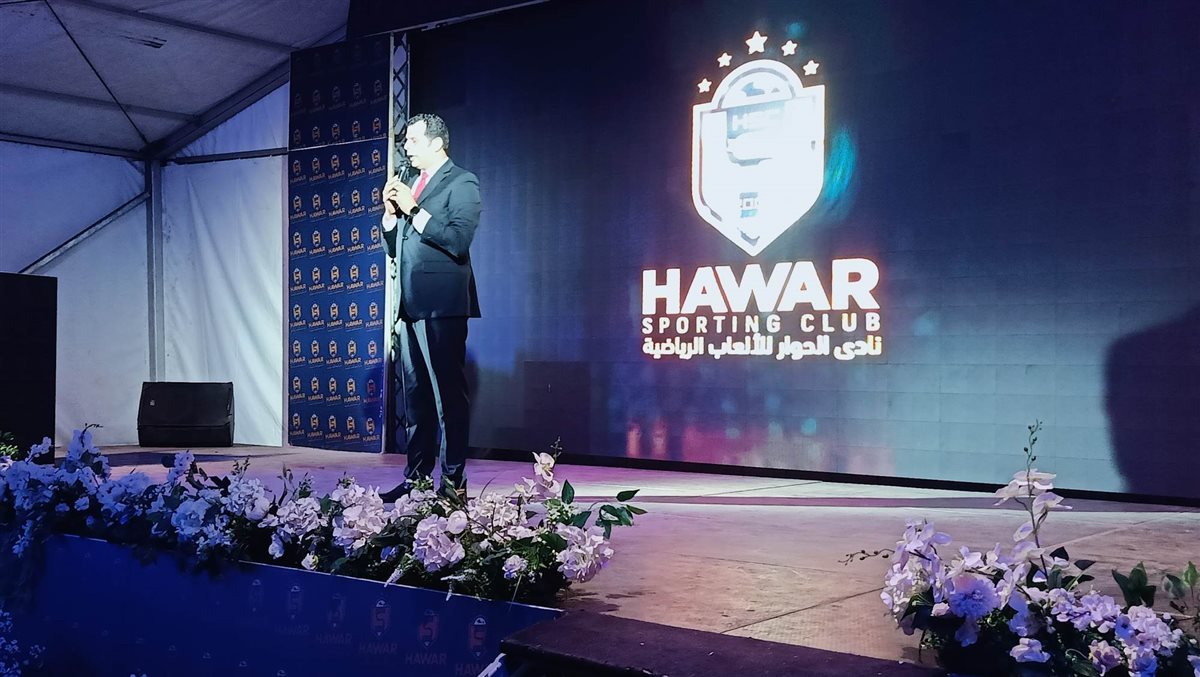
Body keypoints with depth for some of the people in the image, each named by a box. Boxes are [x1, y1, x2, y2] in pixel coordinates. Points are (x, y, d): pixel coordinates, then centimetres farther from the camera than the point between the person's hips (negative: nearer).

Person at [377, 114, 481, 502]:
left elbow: (458, 241, -16)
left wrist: (414, 209, -14)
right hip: (409, 305, 8)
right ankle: (416, 477, 15)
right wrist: (391, 211, 5)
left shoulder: (461, 183, -2)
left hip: (441, 305, -8)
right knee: (413, 396, 10)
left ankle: (454, 481, -4)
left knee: (449, 394, -7)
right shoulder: (411, 186, 21)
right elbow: (392, 248, 21)